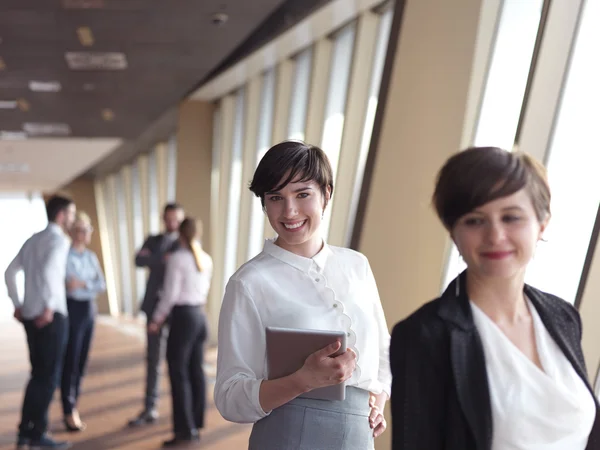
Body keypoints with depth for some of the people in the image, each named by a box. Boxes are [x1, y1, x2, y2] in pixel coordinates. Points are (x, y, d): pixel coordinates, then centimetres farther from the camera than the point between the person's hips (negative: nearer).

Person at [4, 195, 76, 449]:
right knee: (49, 376, 0)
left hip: (29, 314, 8)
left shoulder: (33, 240, 16)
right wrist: (49, 307, -21)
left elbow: (10, 273, 18)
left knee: (39, 374, 15)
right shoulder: (58, 240, -9)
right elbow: (49, 271, -26)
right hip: (51, 316, -8)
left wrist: (17, 305, 18)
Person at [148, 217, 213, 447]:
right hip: (200, 316, 7)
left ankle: (184, 429, -2)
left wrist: (156, 319, -3)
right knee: (196, 371, 10)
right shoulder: (206, 259, 9)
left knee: (178, 373, -2)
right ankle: (195, 426, 15)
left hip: (183, 316, -7)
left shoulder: (177, 258, -12)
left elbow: (170, 294, -13)